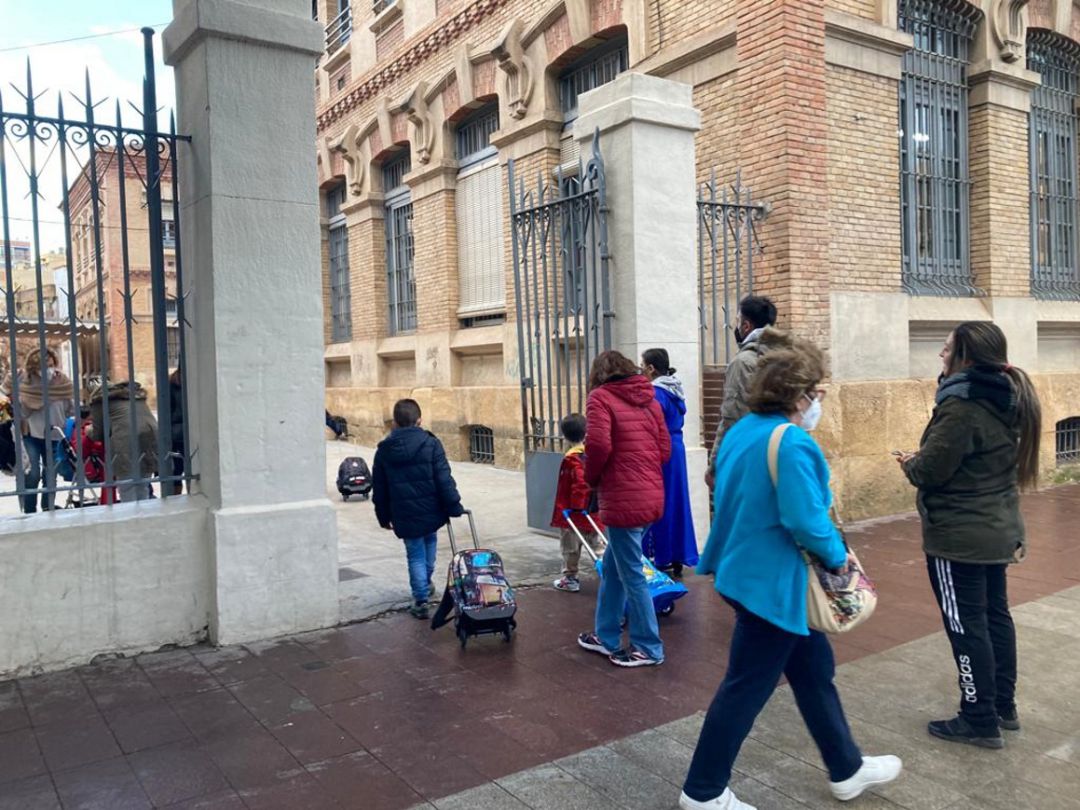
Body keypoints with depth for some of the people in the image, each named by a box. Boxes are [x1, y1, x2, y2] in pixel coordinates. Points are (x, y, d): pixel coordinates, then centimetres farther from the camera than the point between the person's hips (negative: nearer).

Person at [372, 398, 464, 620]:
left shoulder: (384, 450, 0)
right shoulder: (431, 444, -8)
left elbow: (379, 489, 6)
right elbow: (444, 480, -11)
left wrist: (384, 517, 16)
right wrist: (454, 507, -3)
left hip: (404, 516, 0)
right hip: (431, 511, 0)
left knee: (415, 554, 10)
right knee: (429, 541, 27)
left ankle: (421, 599, 7)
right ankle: (426, 584, 35)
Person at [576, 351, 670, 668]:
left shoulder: (600, 397, -6)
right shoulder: (649, 398, 13)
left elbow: (598, 444, -20)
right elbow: (664, 449, 10)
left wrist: (592, 477, -2)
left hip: (624, 499, -8)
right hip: (651, 495, 8)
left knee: (631, 573, 4)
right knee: (612, 566, 20)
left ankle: (648, 648, 15)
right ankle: (606, 636, 30)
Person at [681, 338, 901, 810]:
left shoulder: (742, 431, 7)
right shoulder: (792, 444, -23)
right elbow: (807, 521, -27)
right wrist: (838, 556, -10)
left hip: (750, 570, 10)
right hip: (772, 583, -10)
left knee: (814, 670, 22)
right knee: (746, 688, 4)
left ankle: (846, 769, 39)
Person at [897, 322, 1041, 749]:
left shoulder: (962, 406, -22)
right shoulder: (1007, 399, 6)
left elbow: (932, 469, -21)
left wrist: (910, 464, 0)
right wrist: (924, 459, 11)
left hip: (958, 536, -9)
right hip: (997, 528, 10)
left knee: (966, 625, 1)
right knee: (995, 615, 18)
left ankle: (980, 721, 11)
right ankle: (1004, 706, 31)